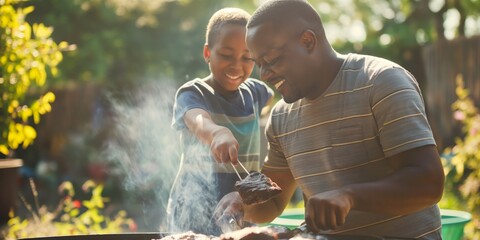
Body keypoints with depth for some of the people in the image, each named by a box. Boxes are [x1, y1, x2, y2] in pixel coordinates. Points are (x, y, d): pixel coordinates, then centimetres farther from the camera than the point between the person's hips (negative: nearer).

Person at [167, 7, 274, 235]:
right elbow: (199, 122, -37)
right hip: (197, 214, -5)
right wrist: (218, 133, -57)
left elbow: (269, 96, 32)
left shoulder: (254, 92, 5)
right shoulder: (192, 93, -12)